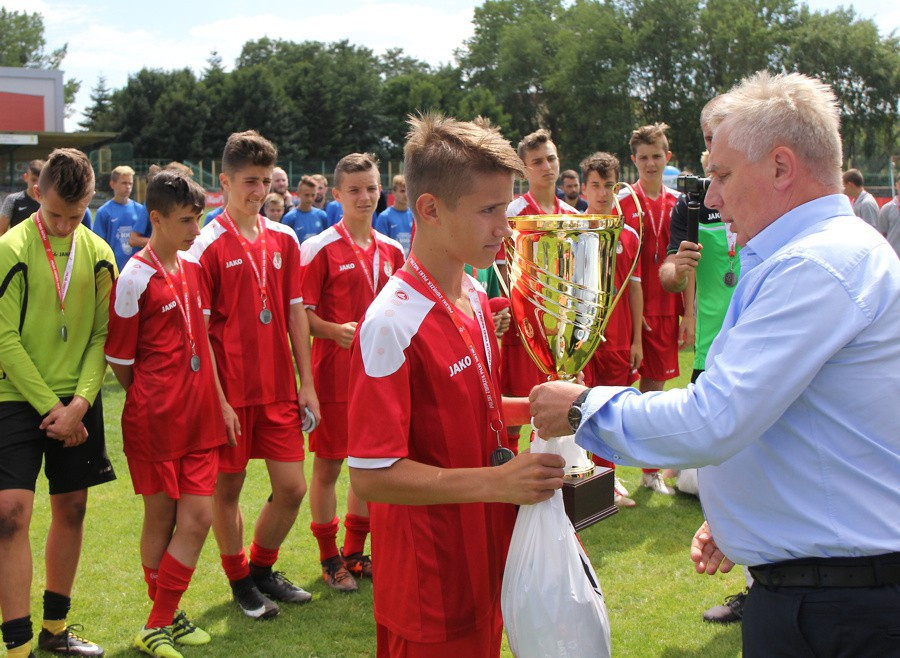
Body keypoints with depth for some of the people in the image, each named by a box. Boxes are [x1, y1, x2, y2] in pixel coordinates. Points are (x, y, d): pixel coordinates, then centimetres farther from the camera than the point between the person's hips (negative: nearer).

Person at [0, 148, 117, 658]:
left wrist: (79, 402, -9)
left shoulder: (98, 254, 4)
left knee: (71, 508, 10)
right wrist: (50, 407, -12)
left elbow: (103, 336, 4)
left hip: (78, 402, 4)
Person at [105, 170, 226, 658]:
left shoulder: (193, 267, 8)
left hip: (199, 416, 6)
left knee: (197, 519, 2)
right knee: (160, 519, 6)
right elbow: (120, 363, -7)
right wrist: (155, 401, 4)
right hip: (155, 421, -6)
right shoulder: (135, 278, -13)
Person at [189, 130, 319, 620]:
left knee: (292, 487, 6)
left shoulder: (283, 240, 7)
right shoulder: (208, 246, -9)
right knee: (227, 487, 7)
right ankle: (240, 581, 26)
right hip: (230, 391, -5)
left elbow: (295, 314, 10)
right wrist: (216, 398, -14)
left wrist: (307, 384, 6)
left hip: (279, 389, 5)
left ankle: (262, 567, 29)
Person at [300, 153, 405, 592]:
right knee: (328, 464, 3)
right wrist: (335, 331, -25)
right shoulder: (319, 248, -7)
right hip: (334, 371, -5)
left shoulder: (392, 251, 10)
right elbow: (300, 313, -9)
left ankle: (356, 553, 26)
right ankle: (329, 558, 17)